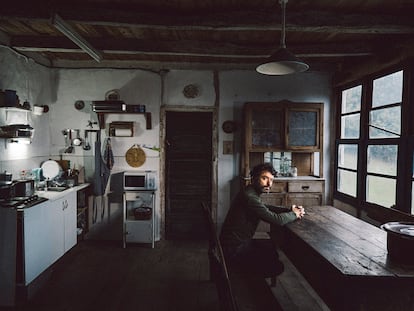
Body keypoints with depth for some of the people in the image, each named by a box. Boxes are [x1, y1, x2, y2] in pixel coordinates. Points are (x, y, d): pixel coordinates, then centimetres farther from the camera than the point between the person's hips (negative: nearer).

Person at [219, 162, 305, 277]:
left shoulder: (252, 193, 5)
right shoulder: (249, 197, -27)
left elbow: (266, 207, 21)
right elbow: (277, 220, -27)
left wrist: (290, 209, 4)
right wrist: (295, 214, -6)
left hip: (241, 242, 11)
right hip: (235, 250, -11)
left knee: (273, 246, 24)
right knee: (277, 267, -9)